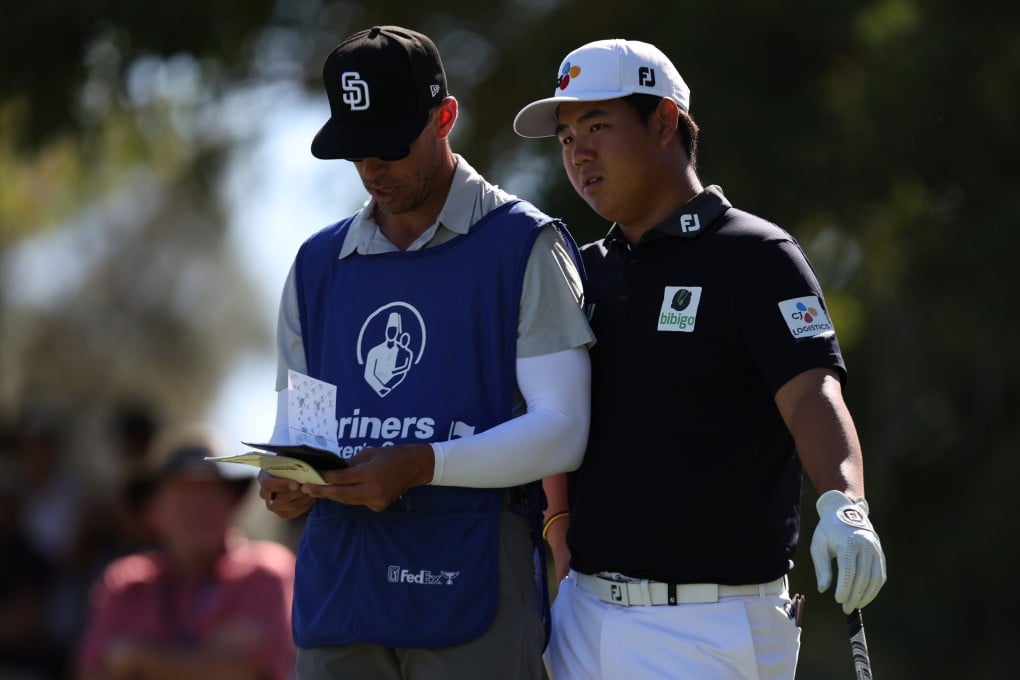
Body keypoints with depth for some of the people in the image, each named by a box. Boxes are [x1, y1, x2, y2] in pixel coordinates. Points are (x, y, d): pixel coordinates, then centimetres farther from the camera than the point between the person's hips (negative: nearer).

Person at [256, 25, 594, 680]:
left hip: (473, 596, -4)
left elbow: (560, 430, -7)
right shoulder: (318, 263, 17)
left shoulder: (525, 246, 1)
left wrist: (421, 467, -20)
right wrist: (287, 484, -5)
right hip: (337, 595, 4)